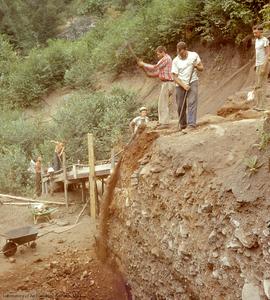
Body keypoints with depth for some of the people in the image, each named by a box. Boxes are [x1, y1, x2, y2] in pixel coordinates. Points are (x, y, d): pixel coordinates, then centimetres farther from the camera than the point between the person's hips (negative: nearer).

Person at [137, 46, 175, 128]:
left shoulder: (166, 58, -11)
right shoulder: (166, 59, 21)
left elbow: (155, 67, -13)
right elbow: (159, 72, 22)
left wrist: (143, 64, -4)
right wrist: (151, 74, 10)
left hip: (167, 83, -10)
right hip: (166, 83, 10)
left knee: (163, 103, -8)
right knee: (162, 103, 13)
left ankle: (164, 123, -6)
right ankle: (162, 121, 18)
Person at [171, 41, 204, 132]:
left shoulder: (194, 55, -3)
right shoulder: (175, 61, -6)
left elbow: (201, 68, 6)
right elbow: (175, 77, -7)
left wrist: (196, 66, -17)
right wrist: (184, 85, -19)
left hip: (192, 82, -1)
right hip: (180, 85, 1)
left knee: (192, 103, -15)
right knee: (180, 106, 5)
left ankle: (191, 124, -19)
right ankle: (182, 124, 23)